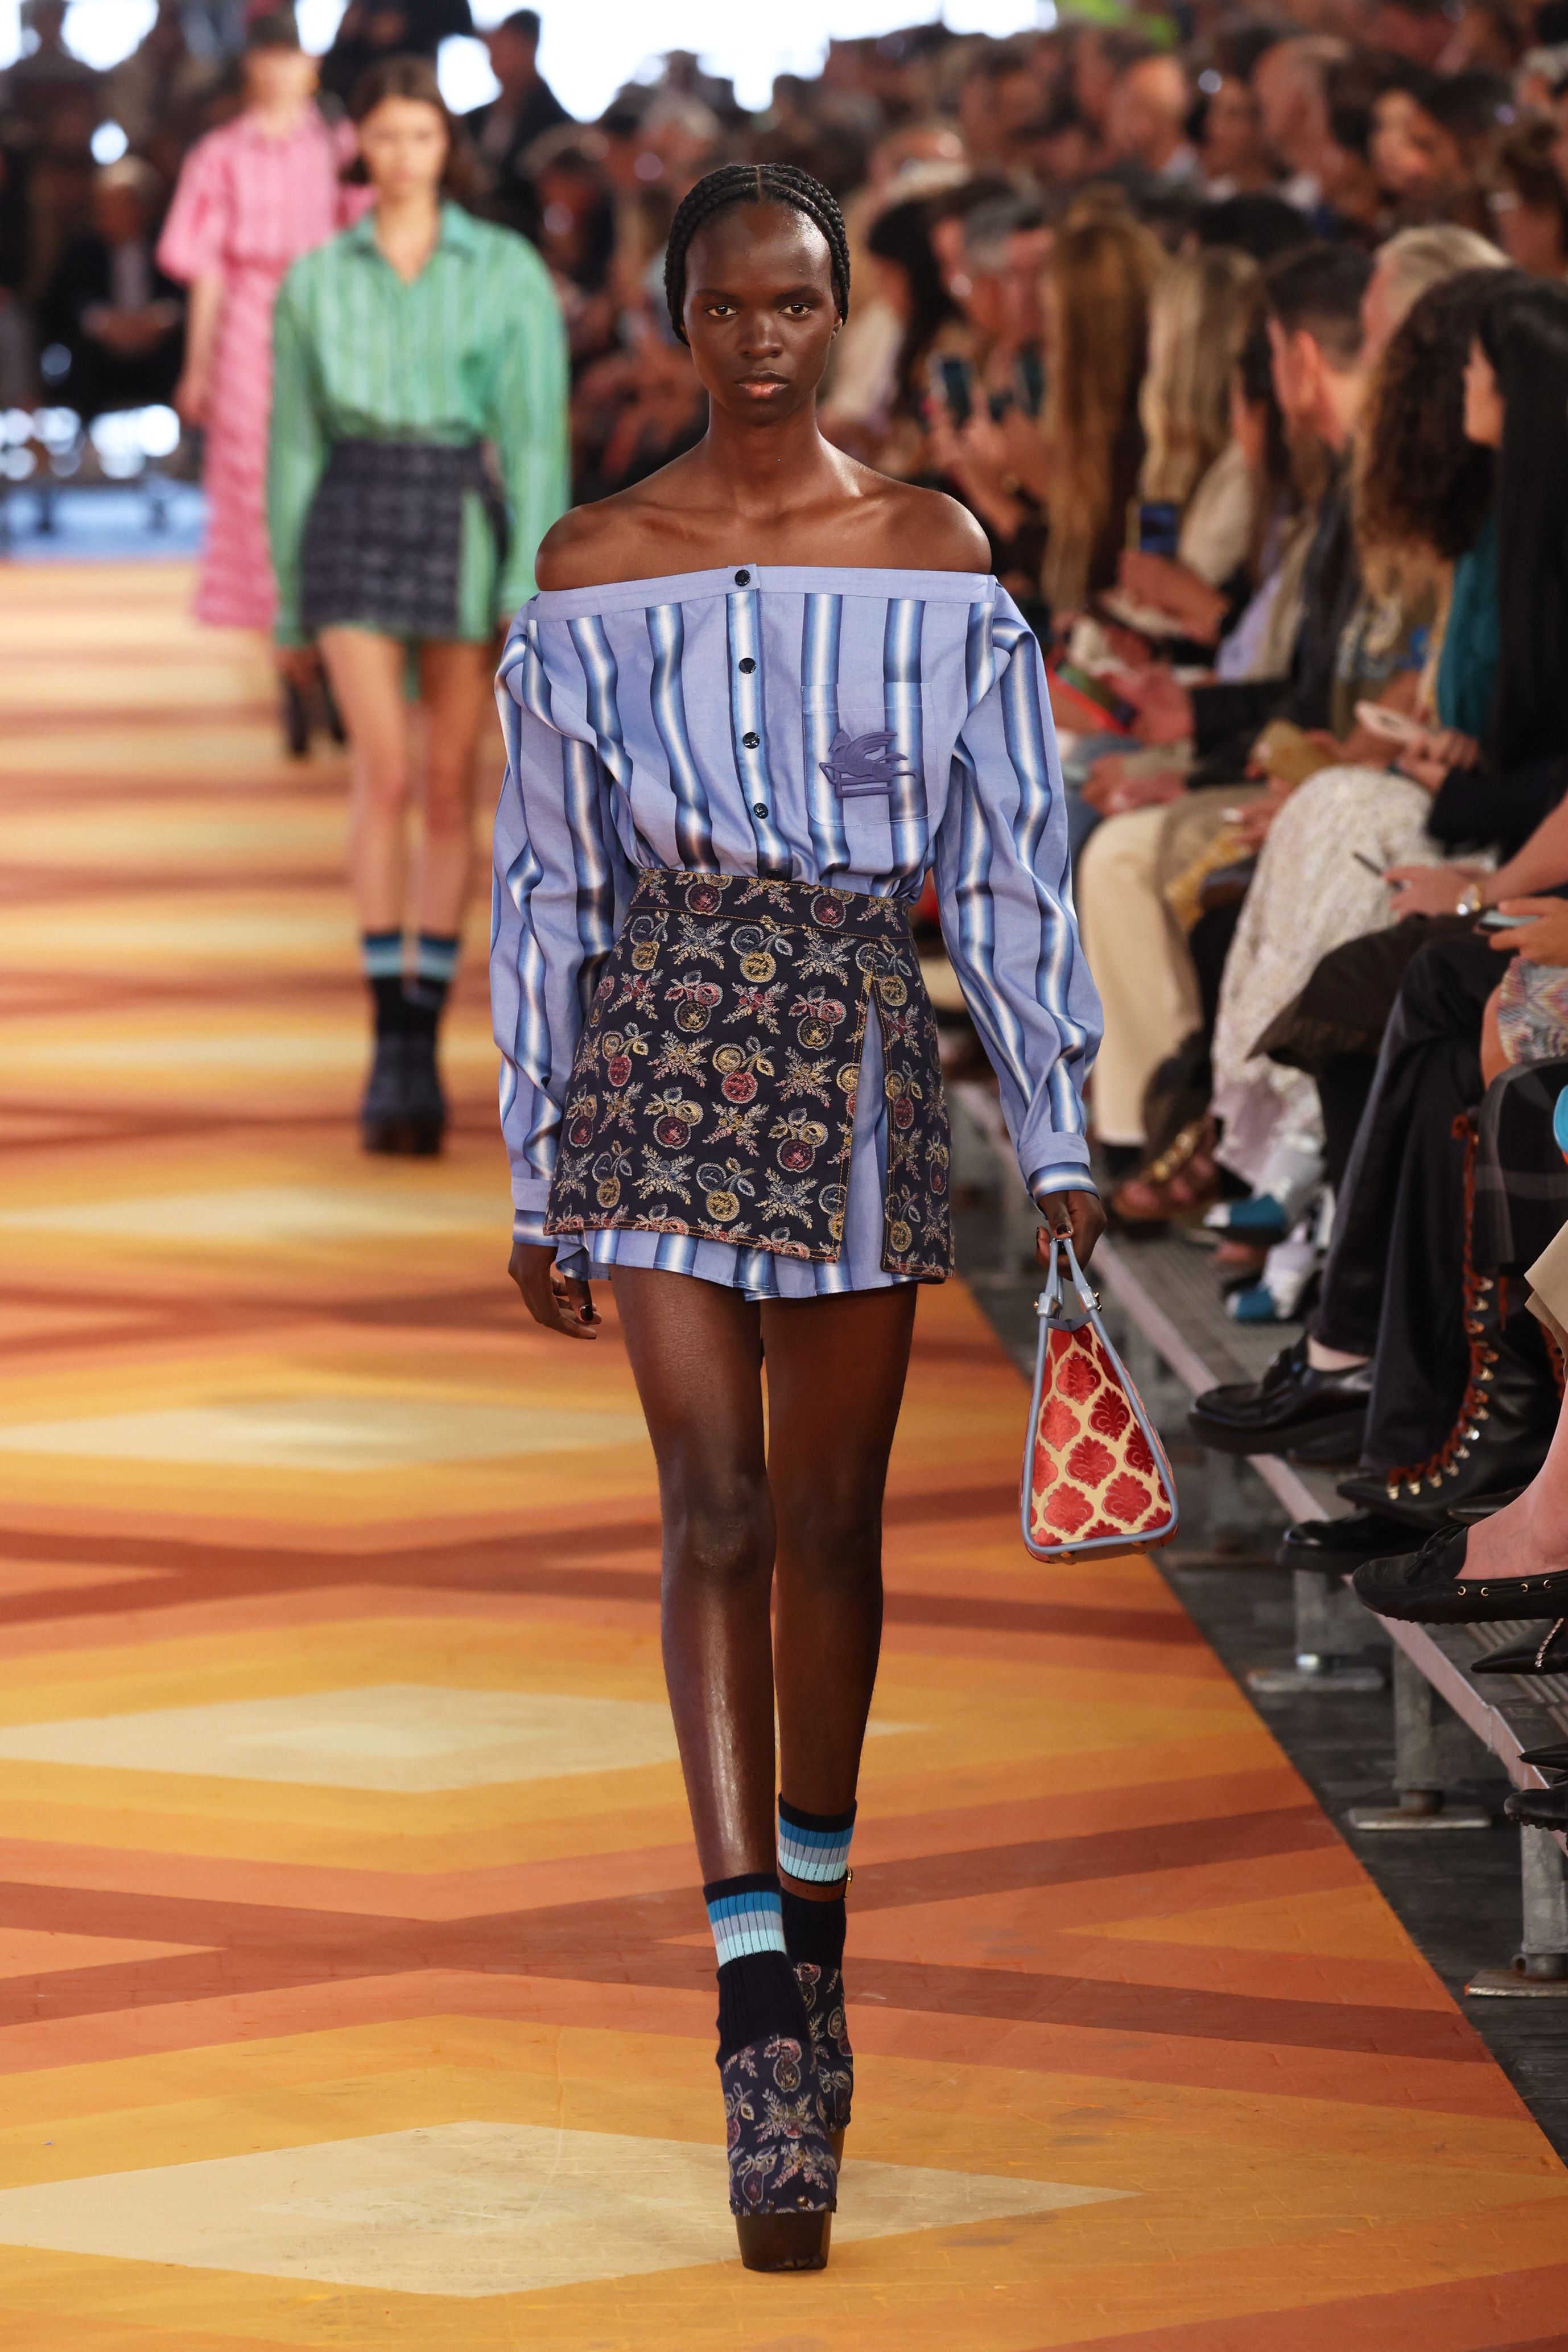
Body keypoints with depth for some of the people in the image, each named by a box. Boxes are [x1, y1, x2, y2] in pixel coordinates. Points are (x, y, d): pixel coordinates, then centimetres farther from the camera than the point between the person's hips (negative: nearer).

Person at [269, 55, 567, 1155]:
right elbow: (293, 437, 14)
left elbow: (538, 427, 1)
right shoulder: (316, 281, 10)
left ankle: (425, 1040, 11)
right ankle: (389, 1037, -16)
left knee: (451, 786, 3)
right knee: (384, 768, -16)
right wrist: (289, 595, 11)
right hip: (354, 515, 0)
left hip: (466, 515, 0)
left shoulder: (507, 270, 5)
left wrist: (531, 578, -9)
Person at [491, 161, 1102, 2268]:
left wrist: (1060, 1144, 1)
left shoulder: (937, 557, 5)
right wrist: (539, 1182, 6)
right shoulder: (592, 571, 5)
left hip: (861, 1049, 1)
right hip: (665, 1038, -1)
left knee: (830, 1514, 8)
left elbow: (1012, 861, 5)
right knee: (714, 1504, -11)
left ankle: (813, 1925, 28)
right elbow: (545, 883, 8)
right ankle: (763, 2029, -16)